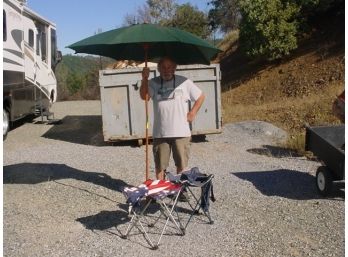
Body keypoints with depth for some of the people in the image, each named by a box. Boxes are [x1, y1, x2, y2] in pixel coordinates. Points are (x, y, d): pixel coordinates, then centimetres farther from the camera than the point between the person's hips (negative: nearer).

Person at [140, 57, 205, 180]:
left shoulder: (184, 82, 0)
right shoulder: (153, 83, 2)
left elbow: (201, 97, 9)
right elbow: (144, 96, -15)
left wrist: (192, 113, 2)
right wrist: (145, 78, -26)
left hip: (181, 132, 0)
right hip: (160, 133, 1)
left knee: (181, 165, 10)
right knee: (159, 165, 10)